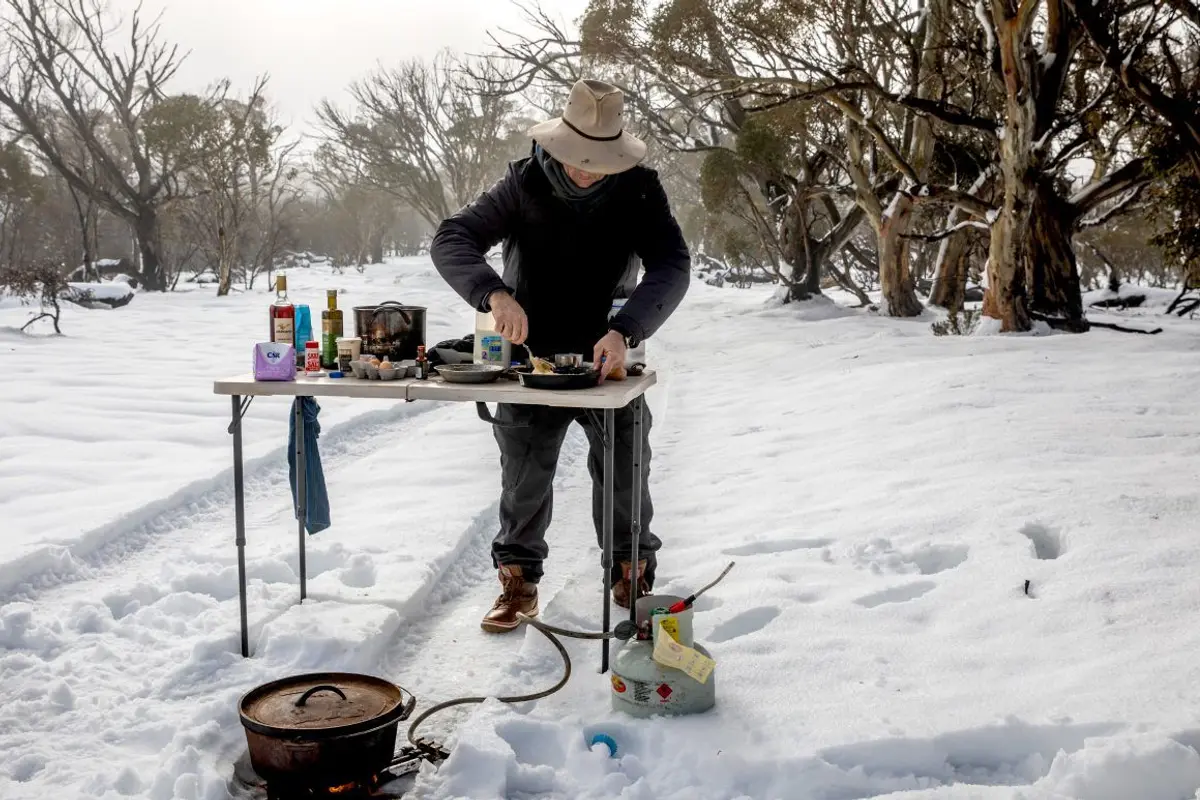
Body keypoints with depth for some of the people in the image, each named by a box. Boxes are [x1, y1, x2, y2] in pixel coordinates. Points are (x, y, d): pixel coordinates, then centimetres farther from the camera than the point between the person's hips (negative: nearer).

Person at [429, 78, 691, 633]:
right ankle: (518, 582, 24)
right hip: (532, 356, 0)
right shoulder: (524, 184, -10)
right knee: (523, 477, 6)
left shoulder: (637, 189, -9)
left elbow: (672, 265, -20)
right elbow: (450, 241, -16)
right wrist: (495, 293, -37)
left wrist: (625, 331, -37)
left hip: (607, 357, 0)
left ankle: (633, 577, 26)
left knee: (623, 474, 6)